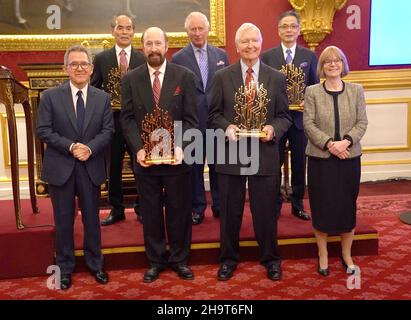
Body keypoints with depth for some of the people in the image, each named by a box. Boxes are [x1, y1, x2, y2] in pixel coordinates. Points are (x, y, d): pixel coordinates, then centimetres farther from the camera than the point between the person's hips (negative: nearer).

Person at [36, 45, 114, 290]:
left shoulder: (103, 98, 5)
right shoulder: (50, 96, -1)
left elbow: (108, 130, -1)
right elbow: (43, 130, -6)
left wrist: (90, 148, -18)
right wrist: (70, 146, -18)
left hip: (91, 167, 2)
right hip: (61, 167, -1)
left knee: (92, 218, 12)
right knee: (64, 220, 9)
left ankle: (95, 263, 29)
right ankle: (65, 267, 24)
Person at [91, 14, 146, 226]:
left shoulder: (144, 58, 3)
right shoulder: (101, 59, 5)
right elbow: (93, 89, 7)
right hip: (111, 120, 1)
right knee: (113, 168, 9)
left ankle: (141, 208, 21)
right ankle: (116, 209, 23)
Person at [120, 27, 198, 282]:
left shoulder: (185, 76, 0)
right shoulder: (131, 79, 4)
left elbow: (191, 118, -3)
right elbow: (128, 119, 1)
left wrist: (180, 146, -18)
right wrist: (138, 149, -13)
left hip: (176, 157, -1)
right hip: (145, 157, 1)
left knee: (179, 211, 9)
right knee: (151, 212, 11)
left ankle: (179, 259, 27)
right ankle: (156, 260, 26)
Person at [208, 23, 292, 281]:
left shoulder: (277, 78, 4)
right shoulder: (222, 76, 3)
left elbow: (285, 116, 5)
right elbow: (214, 114, 4)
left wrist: (273, 129, -16)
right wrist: (226, 127, -16)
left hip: (265, 154, 0)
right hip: (231, 153, 0)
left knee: (266, 210, 9)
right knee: (230, 210, 11)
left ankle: (271, 259, 29)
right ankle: (229, 259, 29)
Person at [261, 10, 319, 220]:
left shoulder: (309, 56, 5)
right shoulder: (267, 56, 2)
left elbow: (315, 87, 7)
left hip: (300, 118, 1)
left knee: (299, 164, 10)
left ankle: (297, 204, 25)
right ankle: (275, 204, 21)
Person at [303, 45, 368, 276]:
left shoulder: (356, 90, 5)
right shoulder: (312, 92, 0)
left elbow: (362, 122, 0)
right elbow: (308, 124, -6)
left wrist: (346, 142, -17)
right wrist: (329, 144, -18)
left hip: (349, 157, 1)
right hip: (320, 158, -1)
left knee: (348, 205, 8)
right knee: (322, 205, 4)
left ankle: (347, 255, 24)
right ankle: (323, 255, 20)